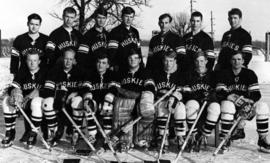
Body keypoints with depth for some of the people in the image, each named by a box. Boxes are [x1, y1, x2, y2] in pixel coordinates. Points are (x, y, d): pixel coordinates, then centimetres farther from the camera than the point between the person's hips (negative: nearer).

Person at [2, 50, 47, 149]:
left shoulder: (45, 73, -5)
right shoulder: (22, 73, 8)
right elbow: (12, 87, 1)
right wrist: (14, 92, -25)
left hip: (38, 99, -5)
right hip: (24, 103, 5)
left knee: (36, 103, -38)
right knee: (6, 101, -17)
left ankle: (32, 134, -20)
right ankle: (10, 132, -6)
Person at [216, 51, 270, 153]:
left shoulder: (249, 74, 2)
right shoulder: (225, 74, 0)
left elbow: (256, 94, -7)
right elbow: (219, 92, -9)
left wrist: (248, 101, -27)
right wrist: (230, 96, -28)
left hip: (246, 106, 2)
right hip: (231, 103, -1)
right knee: (227, 105, -36)